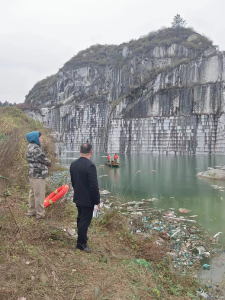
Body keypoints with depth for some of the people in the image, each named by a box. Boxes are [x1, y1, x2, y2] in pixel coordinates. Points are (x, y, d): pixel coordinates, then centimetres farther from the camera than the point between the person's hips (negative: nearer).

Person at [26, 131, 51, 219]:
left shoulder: (31, 147, 13)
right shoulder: (36, 149, -20)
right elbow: (44, 160, -18)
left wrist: (46, 164, 1)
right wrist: (49, 163, 4)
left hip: (33, 173, 11)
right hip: (38, 175, -11)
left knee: (33, 193, 18)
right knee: (39, 194, -1)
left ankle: (31, 211, 29)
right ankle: (40, 213, 8)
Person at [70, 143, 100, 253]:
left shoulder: (73, 164, 1)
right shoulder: (90, 166, -24)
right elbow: (94, 186, -23)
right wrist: (97, 201, -13)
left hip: (78, 197, 8)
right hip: (87, 199, -8)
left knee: (80, 218, 24)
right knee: (85, 221, 3)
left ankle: (82, 237, 42)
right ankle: (81, 244, 12)